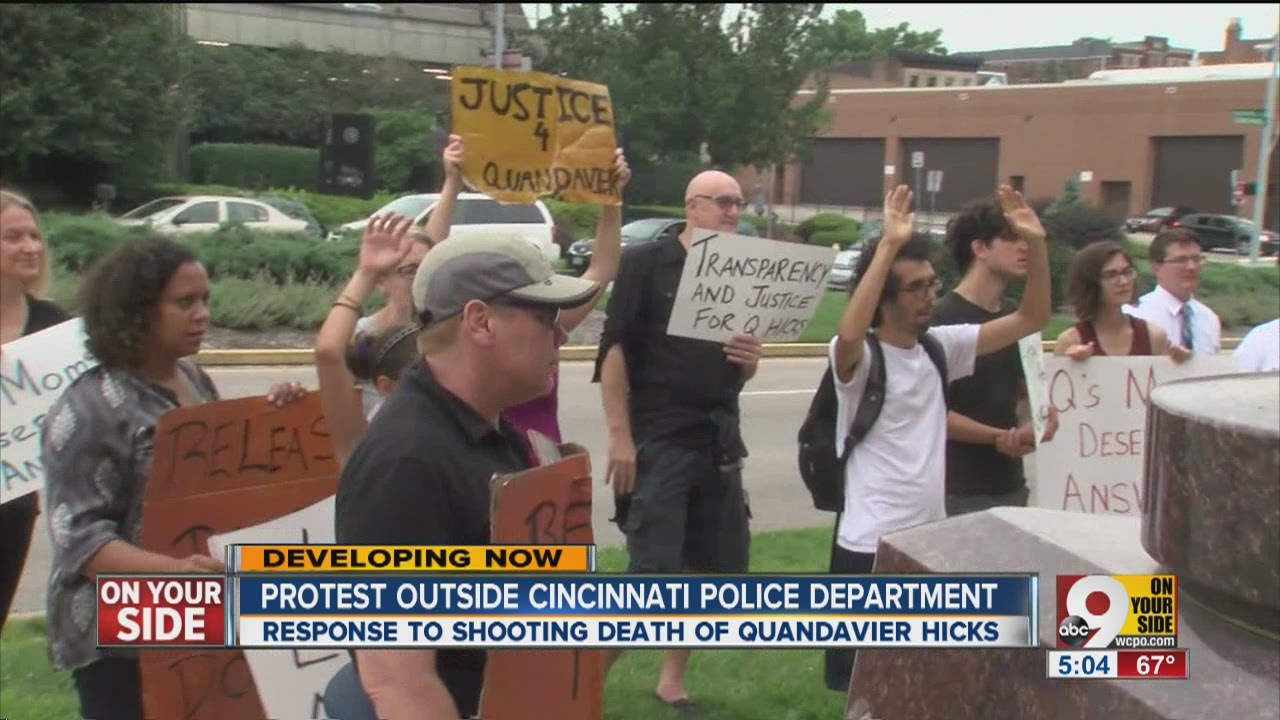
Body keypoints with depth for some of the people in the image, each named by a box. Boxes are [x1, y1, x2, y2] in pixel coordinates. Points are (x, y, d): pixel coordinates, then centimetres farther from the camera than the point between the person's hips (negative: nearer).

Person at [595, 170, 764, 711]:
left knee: (719, 568, 10)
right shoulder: (645, 263, -4)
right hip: (657, 438, -6)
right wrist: (619, 435, -17)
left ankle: (672, 679, 25)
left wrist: (750, 359, -6)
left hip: (719, 439, 6)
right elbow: (615, 348, -11)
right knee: (654, 571, -10)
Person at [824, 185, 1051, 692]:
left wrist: (1035, 244, -8)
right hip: (869, 546, -7)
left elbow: (1032, 318, 6)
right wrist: (889, 245, -39)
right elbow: (849, 334, -38)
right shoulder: (859, 356, -13)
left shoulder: (941, 346, 6)